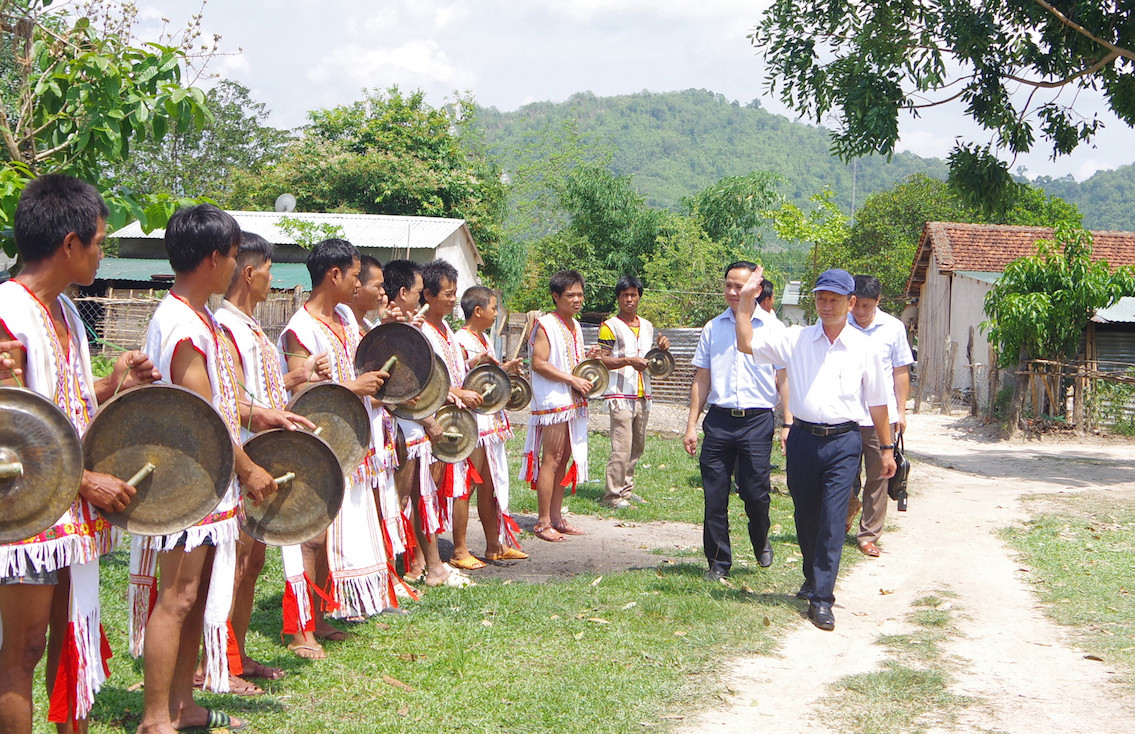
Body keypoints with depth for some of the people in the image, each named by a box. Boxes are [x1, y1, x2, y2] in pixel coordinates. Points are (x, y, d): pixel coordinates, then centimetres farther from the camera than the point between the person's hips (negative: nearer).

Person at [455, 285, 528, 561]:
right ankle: (459, 550, 2)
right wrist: (475, 363, -31)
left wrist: (506, 369, 10)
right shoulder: (461, 340, -13)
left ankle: (495, 545, 22)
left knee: (490, 484, 14)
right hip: (472, 422, -9)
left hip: (492, 421, 9)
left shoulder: (484, 338, 15)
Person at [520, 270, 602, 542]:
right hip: (553, 401, -9)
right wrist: (573, 379, -19)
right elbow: (538, 363, -18)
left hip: (573, 402, 9)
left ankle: (556, 516, 17)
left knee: (564, 459, 10)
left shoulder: (575, 325, 16)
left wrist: (588, 358, 6)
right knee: (551, 459, -8)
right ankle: (542, 522, -4)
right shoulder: (546, 325, -11)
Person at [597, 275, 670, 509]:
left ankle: (626, 489, 21)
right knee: (622, 448, -11)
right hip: (621, 395, -7)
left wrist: (661, 348, 6)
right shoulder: (610, 326, -3)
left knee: (637, 447, 11)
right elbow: (602, 360, -9)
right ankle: (613, 495, -5)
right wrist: (628, 361, -20)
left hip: (642, 395, 7)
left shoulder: (647, 326, 18)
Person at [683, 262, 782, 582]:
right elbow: (701, 380, 13)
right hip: (719, 420, 2)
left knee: (755, 493, -2)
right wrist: (691, 425, 8)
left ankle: (761, 542, 29)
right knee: (714, 496, 1)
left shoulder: (772, 329, 3)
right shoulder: (713, 328, 11)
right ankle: (718, 563, 14)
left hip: (757, 422, -2)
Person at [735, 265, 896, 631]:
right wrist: (747, 298, -4)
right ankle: (813, 578, 37)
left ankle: (821, 599, -7)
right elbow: (746, 343, 2)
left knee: (832, 519, -9)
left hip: (843, 442, -2)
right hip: (803, 438, 2)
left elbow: (877, 403, 11)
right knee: (805, 516, 14)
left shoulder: (864, 349, 4)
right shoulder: (795, 340, 6)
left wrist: (887, 448, 14)